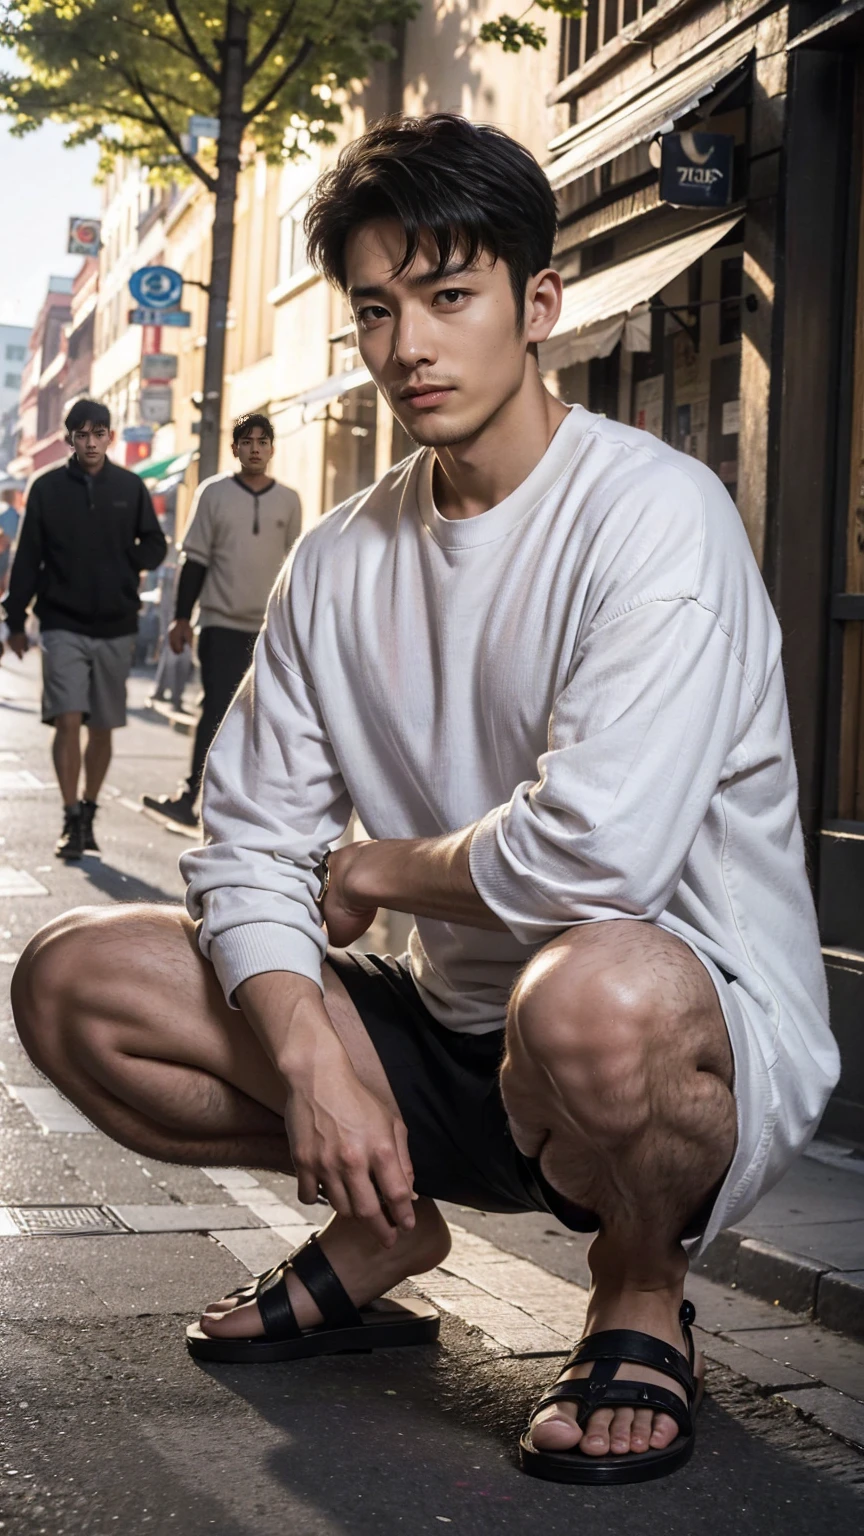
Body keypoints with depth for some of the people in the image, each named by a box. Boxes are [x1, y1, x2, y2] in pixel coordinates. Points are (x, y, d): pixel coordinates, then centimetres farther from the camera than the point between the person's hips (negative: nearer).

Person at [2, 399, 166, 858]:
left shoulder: (130, 488, 3)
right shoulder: (48, 488, 1)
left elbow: (155, 546, 11)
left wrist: (124, 564, -8)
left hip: (116, 629, 2)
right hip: (63, 626, -2)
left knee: (102, 729, 8)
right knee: (68, 721, -11)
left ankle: (88, 814, 22)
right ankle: (72, 820, -7)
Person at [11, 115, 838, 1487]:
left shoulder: (653, 514, -17)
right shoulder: (341, 561, 4)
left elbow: (600, 850, -30)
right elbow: (249, 845, 1)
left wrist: (382, 869, -10)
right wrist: (306, 1047, -19)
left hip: (704, 1043, -6)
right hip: (455, 1033, 6)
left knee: (593, 994, -43)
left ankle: (642, 1299, -7)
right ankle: (382, 1231, 14)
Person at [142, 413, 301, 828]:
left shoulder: (288, 501, 7)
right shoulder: (213, 493, 2)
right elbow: (195, 559, 2)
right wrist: (181, 618, -1)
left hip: (272, 629, 2)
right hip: (222, 625, -2)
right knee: (217, 712, -10)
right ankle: (190, 797, -8)